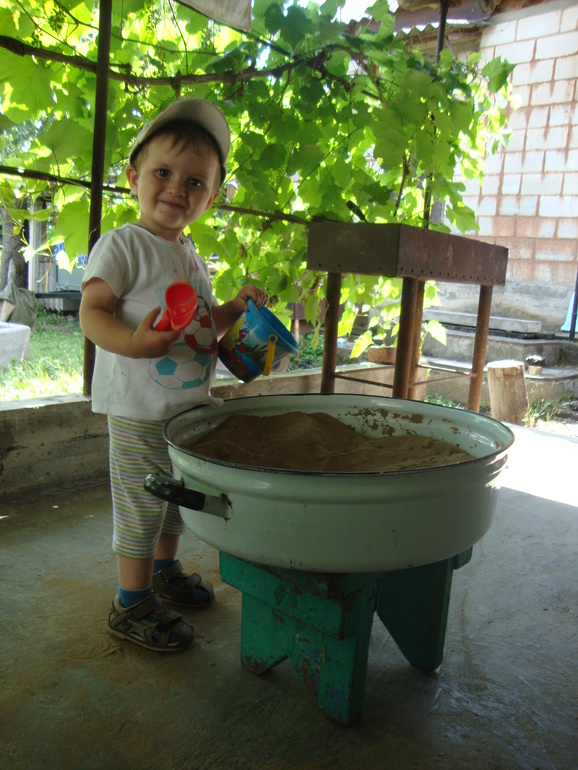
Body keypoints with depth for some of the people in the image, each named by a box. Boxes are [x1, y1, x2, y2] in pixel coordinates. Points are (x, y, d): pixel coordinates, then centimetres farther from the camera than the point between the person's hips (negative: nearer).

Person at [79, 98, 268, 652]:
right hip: (140, 407, -8)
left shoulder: (192, 257, 13)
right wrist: (133, 341, -35)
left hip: (191, 402, 8)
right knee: (140, 503, 1)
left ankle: (164, 569, 42)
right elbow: (92, 312, -18)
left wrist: (237, 307, 8)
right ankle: (132, 603, 19)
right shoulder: (122, 244, -11)